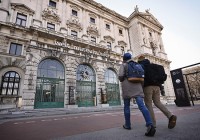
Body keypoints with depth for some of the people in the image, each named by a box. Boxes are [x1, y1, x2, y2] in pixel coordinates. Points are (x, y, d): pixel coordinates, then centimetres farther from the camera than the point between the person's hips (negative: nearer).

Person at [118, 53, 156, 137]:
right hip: (137, 86, 3)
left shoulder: (123, 65, 5)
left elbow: (120, 76, -8)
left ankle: (127, 125, 21)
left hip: (127, 87, -3)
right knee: (142, 105, -8)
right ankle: (150, 125, -26)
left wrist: (121, 80, 13)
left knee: (126, 106, 11)